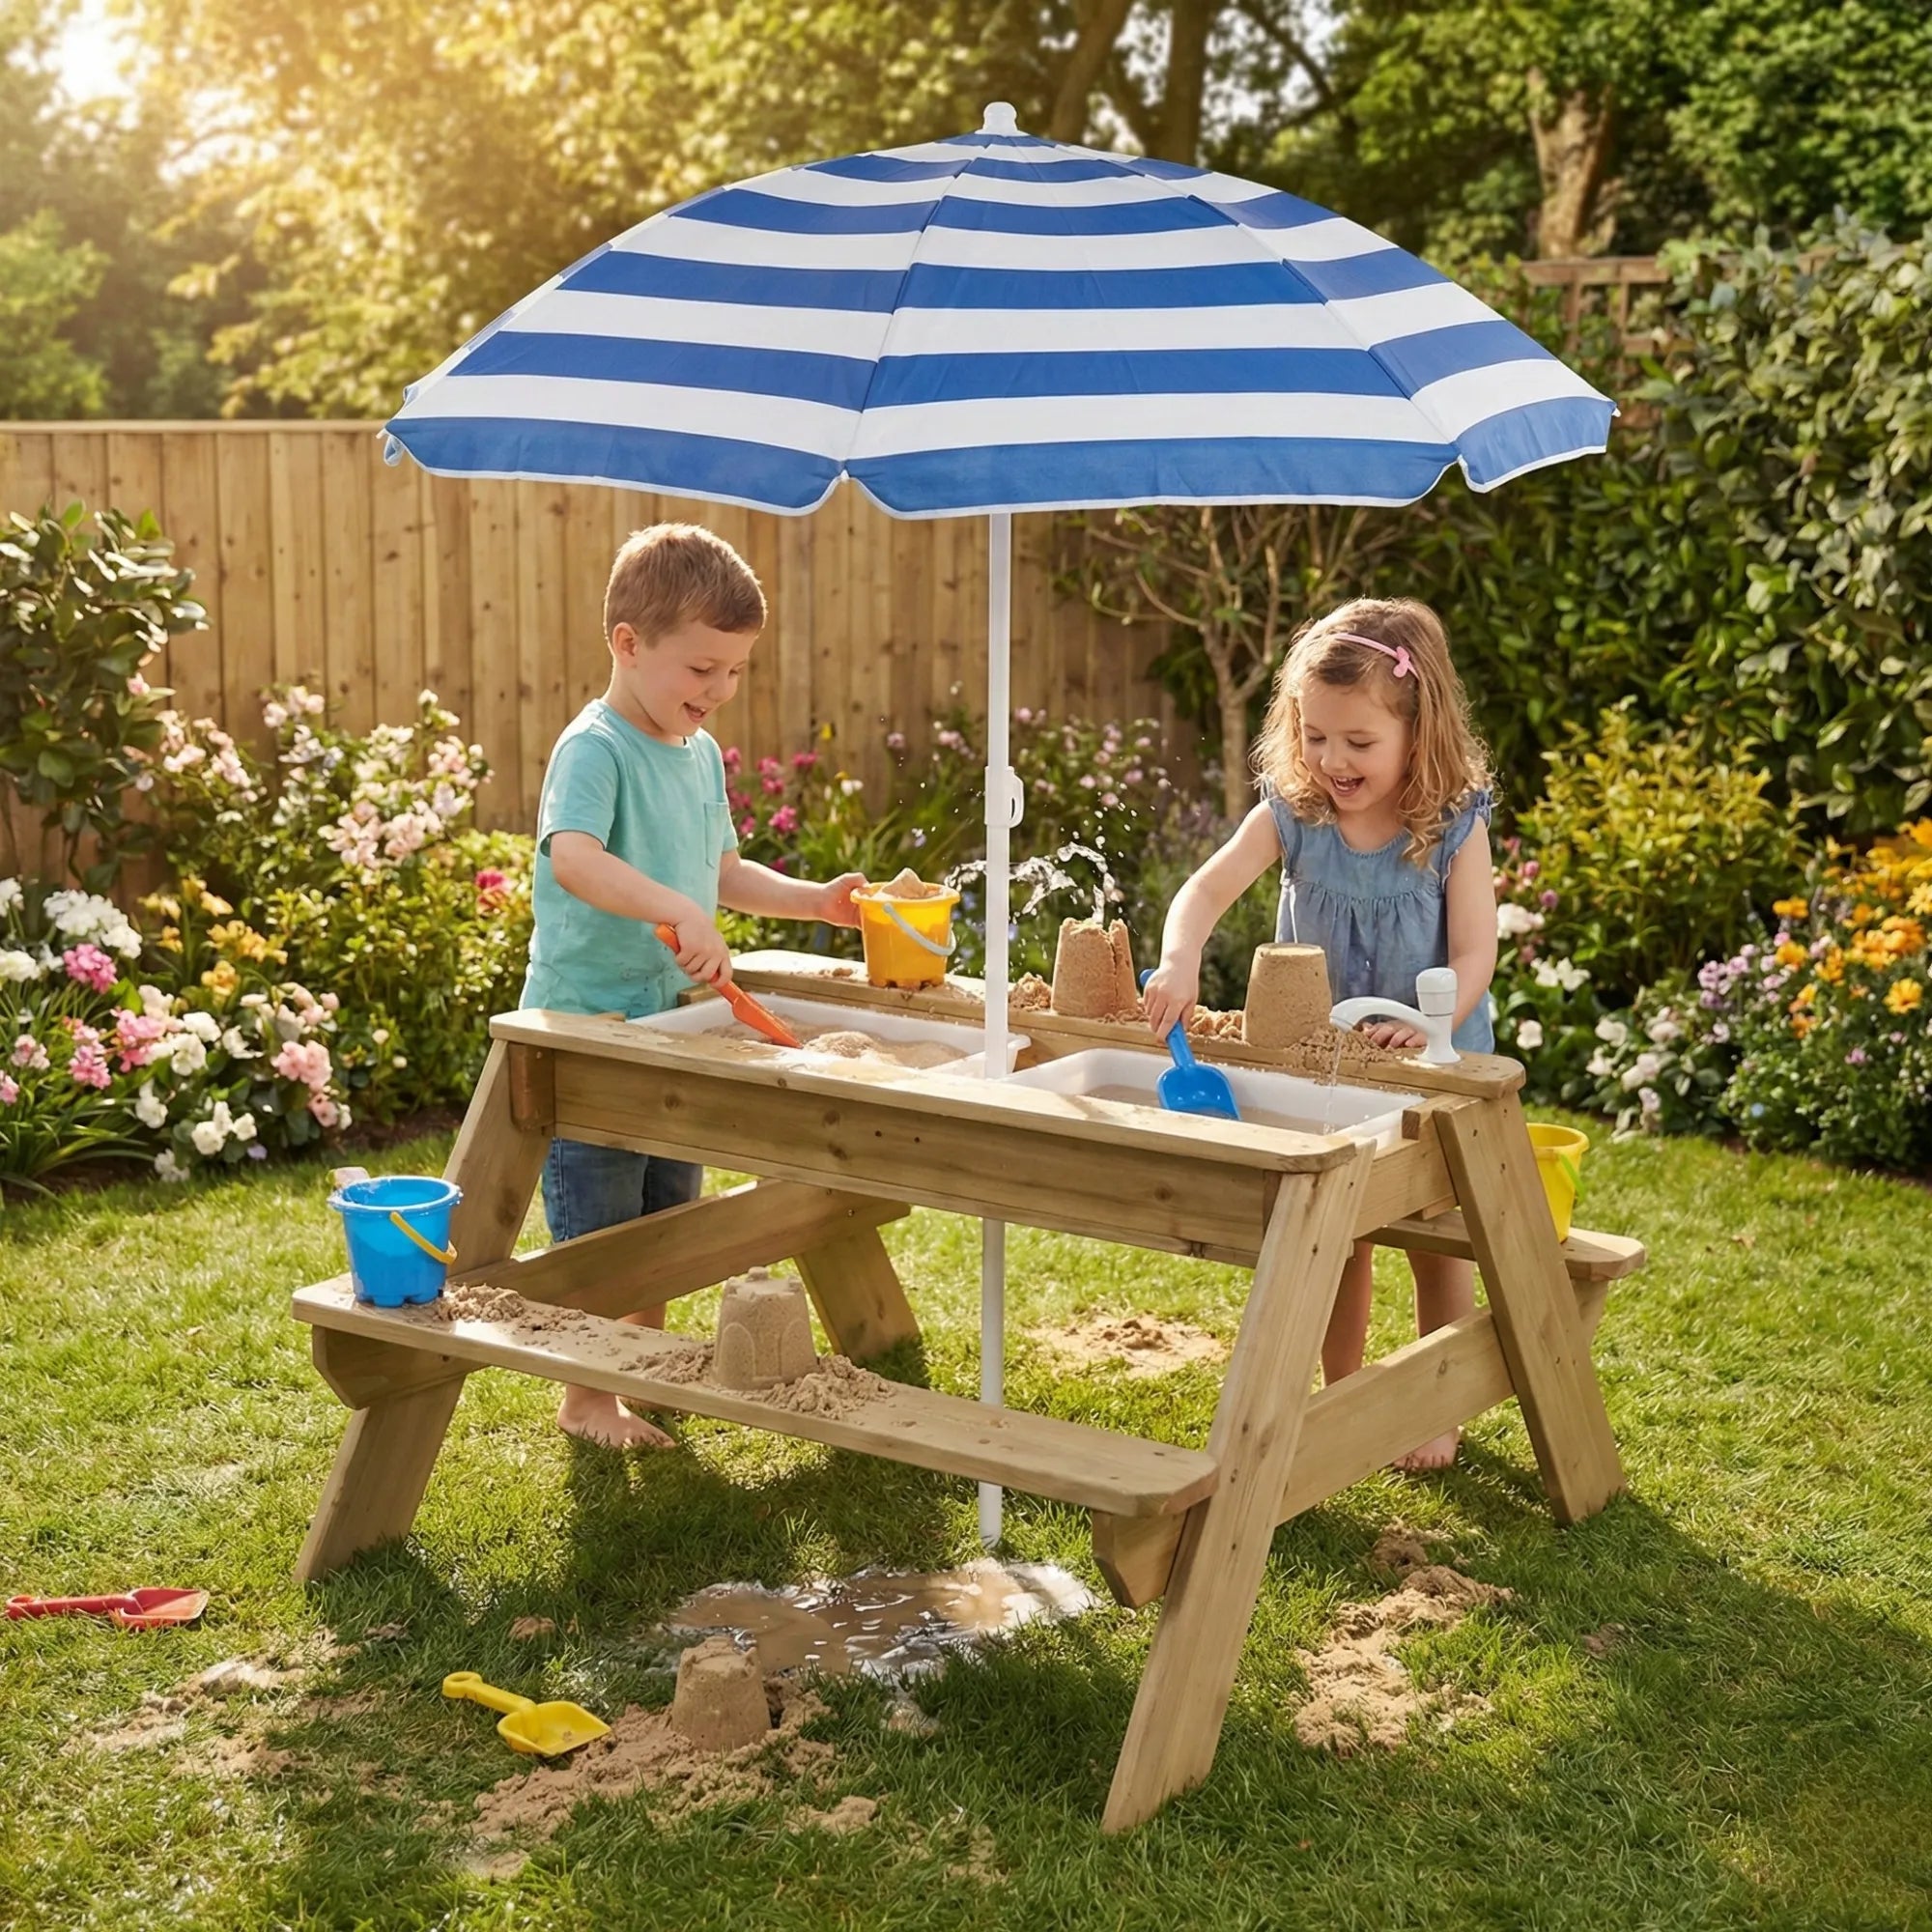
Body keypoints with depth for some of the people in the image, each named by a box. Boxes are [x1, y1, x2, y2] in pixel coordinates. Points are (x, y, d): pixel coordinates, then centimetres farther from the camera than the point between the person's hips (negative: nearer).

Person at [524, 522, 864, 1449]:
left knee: (664, 1218, 20)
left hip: (668, 1026, 8)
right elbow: (573, 859, -36)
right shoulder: (594, 748, -18)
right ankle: (586, 1401, 16)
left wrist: (813, 899, 6)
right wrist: (678, 911, -47)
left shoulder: (702, 754, 9)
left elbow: (723, 873, 20)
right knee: (596, 1234, 2)